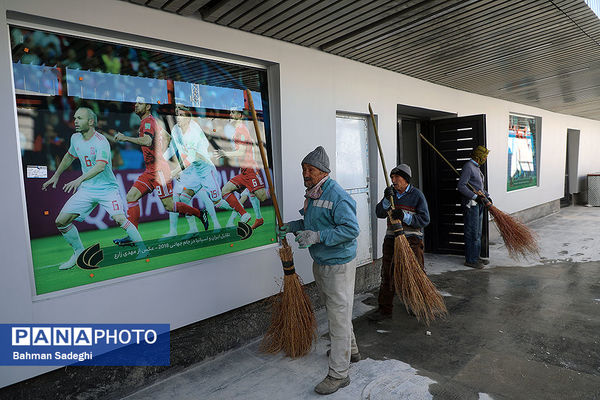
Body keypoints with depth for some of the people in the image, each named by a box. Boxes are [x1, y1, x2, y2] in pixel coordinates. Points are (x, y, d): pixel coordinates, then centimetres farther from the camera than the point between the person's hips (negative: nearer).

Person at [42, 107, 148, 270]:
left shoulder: (101, 141, -17)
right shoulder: (75, 138, 5)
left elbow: (100, 166, -32)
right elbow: (69, 156, 25)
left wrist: (79, 180, -43)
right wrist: (56, 176, 29)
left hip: (107, 188, -6)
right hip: (86, 189, 7)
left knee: (119, 218, -25)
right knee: (61, 221, 0)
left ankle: (142, 248, -7)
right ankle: (79, 252, 18)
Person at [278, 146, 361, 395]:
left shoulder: (337, 196, -21)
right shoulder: (311, 194, 9)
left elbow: (351, 229, -27)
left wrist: (317, 236, -30)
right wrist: (293, 226, 6)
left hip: (338, 265, -10)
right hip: (320, 263, 10)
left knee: (339, 314, -1)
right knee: (333, 310, 23)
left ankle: (338, 373, 12)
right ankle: (350, 350, 45)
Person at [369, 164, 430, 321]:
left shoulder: (417, 195, -4)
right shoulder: (391, 193, 8)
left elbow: (425, 219, -9)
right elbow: (379, 213, -2)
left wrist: (404, 216, -22)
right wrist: (387, 200, -18)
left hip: (412, 239, -3)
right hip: (392, 239, 4)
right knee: (387, 275, 4)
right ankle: (385, 310, 13)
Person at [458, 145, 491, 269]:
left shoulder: (476, 167, 18)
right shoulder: (468, 166, -12)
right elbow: (461, 186, -21)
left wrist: (486, 195, 13)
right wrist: (475, 197, -23)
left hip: (479, 203, 10)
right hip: (470, 204, -10)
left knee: (478, 233, 15)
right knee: (472, 233, -6)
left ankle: (476, 257, 24)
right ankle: (470, 260, 1)